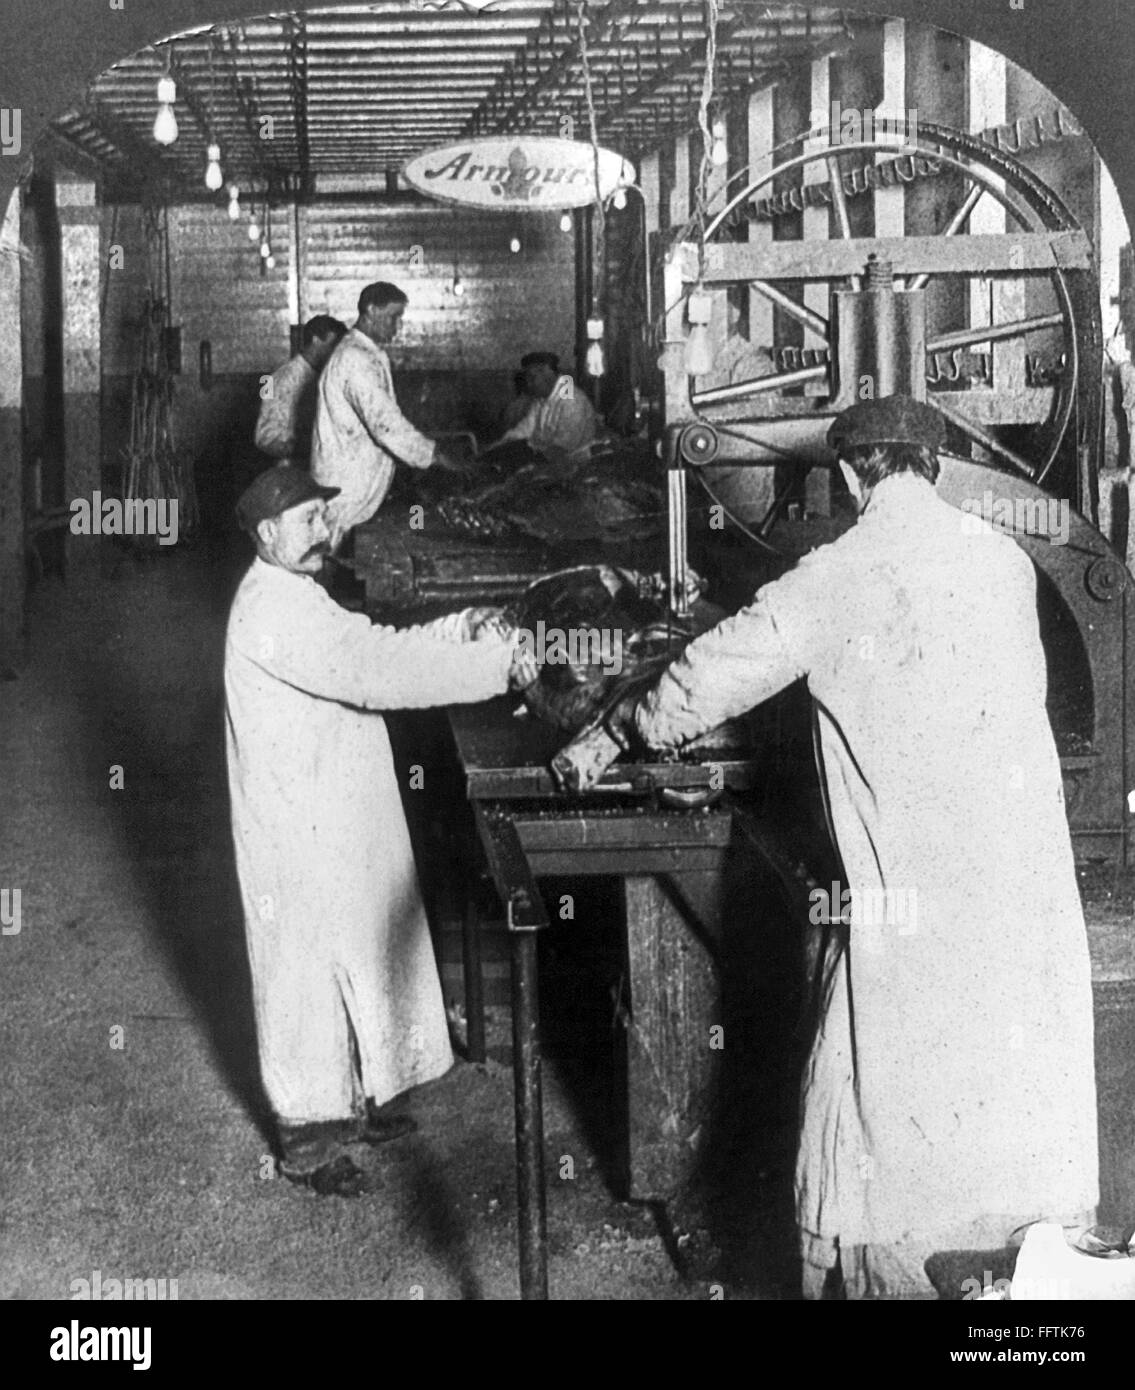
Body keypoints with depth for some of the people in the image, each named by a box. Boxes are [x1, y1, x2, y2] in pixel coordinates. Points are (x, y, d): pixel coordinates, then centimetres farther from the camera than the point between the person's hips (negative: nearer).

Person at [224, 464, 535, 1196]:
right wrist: (493, 666, -29)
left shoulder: (298, 597, 12)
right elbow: (372, 671, -31)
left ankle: (349, 1102, 36)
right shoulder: (270, 610, -23)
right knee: (312, 970, 2)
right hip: (303, 826, -10)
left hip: (339, 817, 10)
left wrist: (462, 629, -1)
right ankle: (310, 1138, 16)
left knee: (355, 956, 20)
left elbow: (373, 648, 13)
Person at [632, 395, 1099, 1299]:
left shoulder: (832, 584, -9)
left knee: (875, 1157, 7)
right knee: (1029, 1124, 17)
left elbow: (703, 686, -2)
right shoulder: (1007, 562, 4)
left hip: (915, 910, -5)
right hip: (1037, 900, 5)